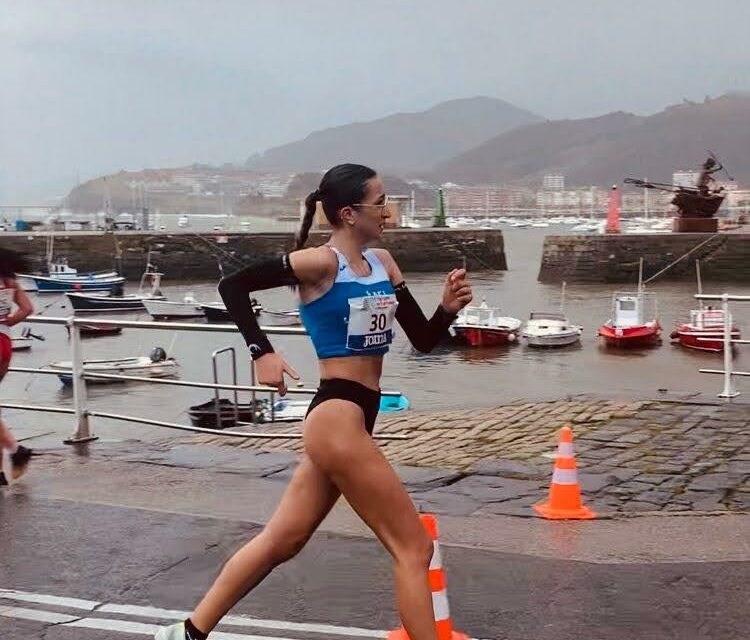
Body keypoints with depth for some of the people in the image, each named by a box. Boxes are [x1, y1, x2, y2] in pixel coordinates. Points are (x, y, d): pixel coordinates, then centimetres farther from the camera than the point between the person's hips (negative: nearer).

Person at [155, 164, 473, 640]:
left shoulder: (382, 262, 12)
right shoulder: (322, 262, -11)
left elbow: (424, 339, 12)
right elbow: (233, 284, -11)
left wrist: (450, 308, -7)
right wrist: (262, 353, -18)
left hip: (348, 419, 8)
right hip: (338, 420, -8)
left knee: (282, 540, 15)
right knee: (414, 547, -3)